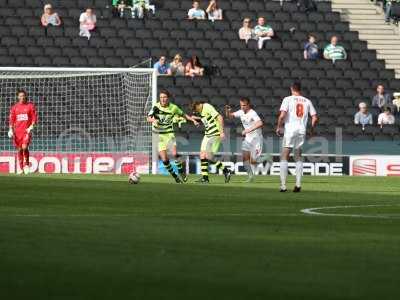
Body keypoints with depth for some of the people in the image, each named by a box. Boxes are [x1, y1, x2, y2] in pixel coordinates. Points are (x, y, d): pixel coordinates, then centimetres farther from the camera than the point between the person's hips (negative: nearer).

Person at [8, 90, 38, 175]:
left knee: (25, 147, -20)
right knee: (19, 149, 4)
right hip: (17, 131, 3)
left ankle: (26, 164, -1)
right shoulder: (14, 107, 10)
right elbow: (11, 119, 11)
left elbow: (34, 118, 1)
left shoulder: (30, 106, 4)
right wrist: (11, 130, 0)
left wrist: (31, 127, -12)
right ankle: (21, 168, 11)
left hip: (27, 130, -3)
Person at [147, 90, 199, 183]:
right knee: (164, 159, -8)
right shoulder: (156, 107, -9)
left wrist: (193, 120, 5)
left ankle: (181, 172, 1)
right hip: (159, 135, 0)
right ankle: (174, 175, 13)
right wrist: (153, 120, -39)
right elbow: (148, 118, -18)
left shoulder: (173, 108, -4)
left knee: (174, 153, -22)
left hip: (169, 133, 0)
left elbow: (183, 115, 13)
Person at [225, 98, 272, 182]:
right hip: (247, 138, 7)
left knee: (253, 161, -10)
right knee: (245, 158, -5)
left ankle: (267, 160, 16)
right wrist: (228, 111, -10)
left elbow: (260, 123, -34)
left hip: (256, 138, -7)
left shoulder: (252, 113, -19)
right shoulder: (241, 112, 5)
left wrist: (248, 130, -36)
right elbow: (229, 116, 14)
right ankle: (251, 176, 9)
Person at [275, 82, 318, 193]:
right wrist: (312, 129, 21)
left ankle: (283, 185, -6)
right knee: (298, 158, 15)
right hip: (302, 132, 3)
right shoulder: (307, 101, 9)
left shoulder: (288, 99, -1)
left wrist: (278, 127, 1)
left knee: (284, 158, 2)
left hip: (290, 131, -3)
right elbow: (315, 118, 7)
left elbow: (282, 115, -13)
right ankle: (298, 184, 3)